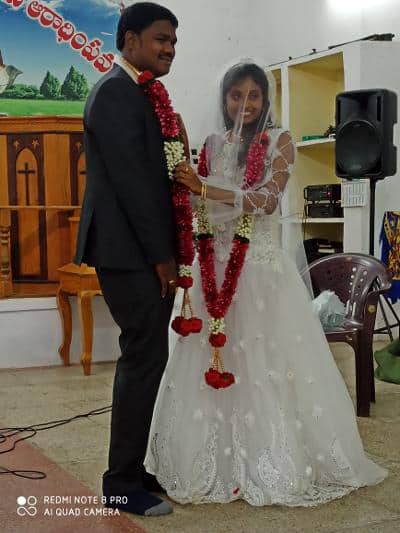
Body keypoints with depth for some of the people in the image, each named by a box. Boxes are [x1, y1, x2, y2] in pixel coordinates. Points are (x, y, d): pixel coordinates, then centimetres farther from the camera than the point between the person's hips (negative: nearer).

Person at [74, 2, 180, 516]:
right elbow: (131, 180, -19)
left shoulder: (132, 92, 19)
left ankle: (128, 470, 25)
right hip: (131, 251, -10)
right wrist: (161, 255, -16)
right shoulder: (116, 92, -12)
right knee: (145, 358, -5)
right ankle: (122, 485, 7)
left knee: (142, 358, 14)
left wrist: (164, 251, 12)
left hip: (138, 250, 10)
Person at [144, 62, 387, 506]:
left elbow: (266, 200, -13)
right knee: (212, 358, 4)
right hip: (216, 266, 4)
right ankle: (218, 461, 15)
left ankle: (271, 462, 9)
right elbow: (199, 207, 15)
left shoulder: (279, 141, 0)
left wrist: (205, 188, -19)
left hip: (263, 266, -4)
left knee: (265, 361, -3)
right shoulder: (213, 144, 13)